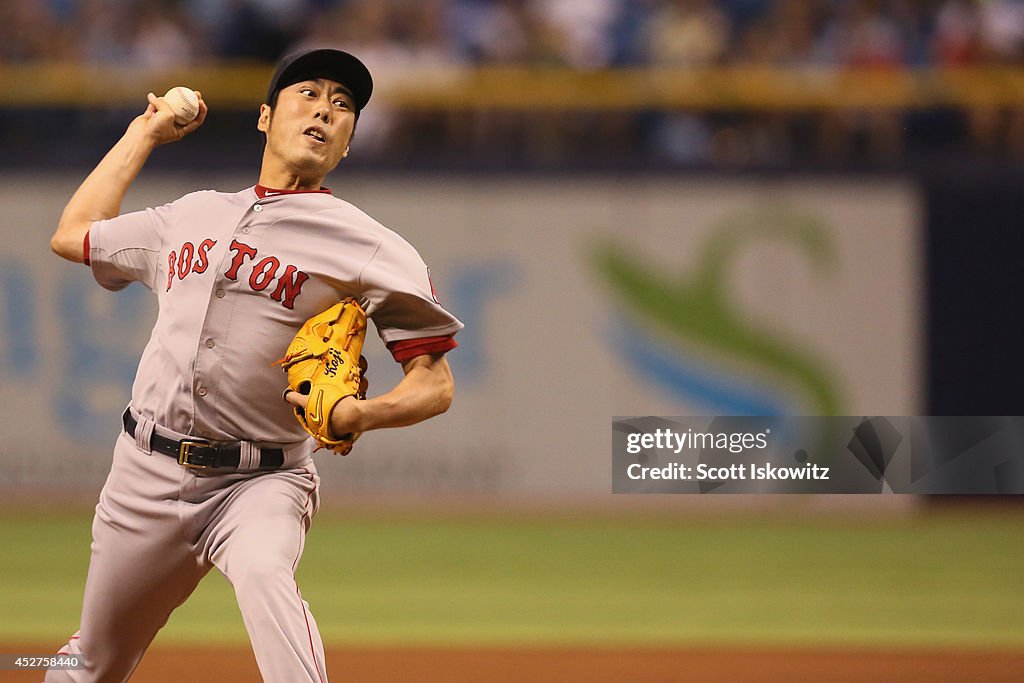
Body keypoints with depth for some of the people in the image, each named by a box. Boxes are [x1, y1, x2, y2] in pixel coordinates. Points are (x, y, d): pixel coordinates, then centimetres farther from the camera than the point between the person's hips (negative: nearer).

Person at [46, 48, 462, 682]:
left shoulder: (369, 247, -2)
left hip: (259, 485, -5)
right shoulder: (192, 215, 15)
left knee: (262, 571, -38)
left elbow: (435, 385, -7)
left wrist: (360, 414, -27)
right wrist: (146, 132, 30)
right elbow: (73, 235, 29)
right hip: (145, 478, 5)